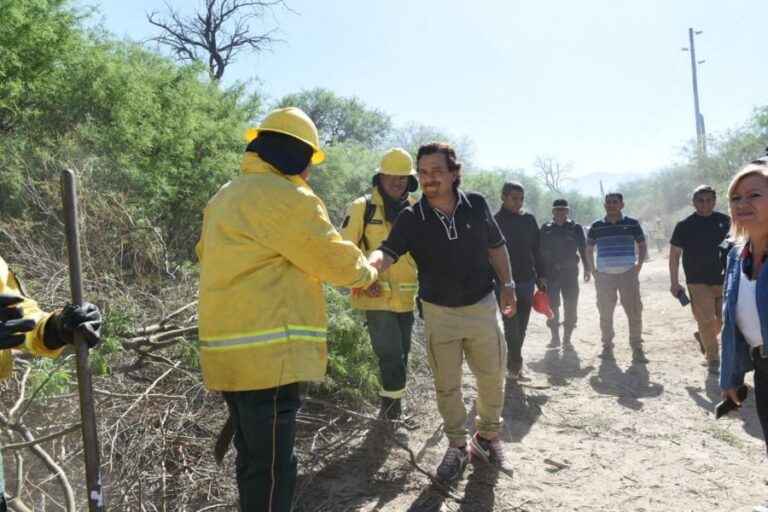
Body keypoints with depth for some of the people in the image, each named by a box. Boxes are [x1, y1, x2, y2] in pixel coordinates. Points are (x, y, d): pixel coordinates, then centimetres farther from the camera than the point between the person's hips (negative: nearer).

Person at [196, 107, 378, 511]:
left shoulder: (226, 197, 17)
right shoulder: (286, 197, -14)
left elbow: (207, 253, 28)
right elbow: (335, 259, -9)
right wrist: (368, 271, 10)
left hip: (230, 351, 10)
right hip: (266, 354, -10)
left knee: (252, 457, 21)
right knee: (271, 465, 0)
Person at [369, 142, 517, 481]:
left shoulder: (477, 205, -7)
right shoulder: (411, 218, -11)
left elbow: (496, 247, 5)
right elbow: (388, 252, -24)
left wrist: (508, 285, 5)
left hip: (482, 306, 1)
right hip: (439, 313, -1)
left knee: (492, 377, 12)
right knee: (446, 385, 10)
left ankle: (488, 438, 36)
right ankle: (456, 446, 30)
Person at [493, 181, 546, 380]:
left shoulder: (529, 219, 8)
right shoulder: (495, 221, -5)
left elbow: (537, 250, 12)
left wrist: (541, 276, 8)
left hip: (527, 280, 5)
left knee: (521, 326, 9)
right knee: (511, 325, -6)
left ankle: (513, 365, 20)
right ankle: (515, 365, 3)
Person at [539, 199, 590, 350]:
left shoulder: (575, 227, 2)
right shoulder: (545, 229, 5)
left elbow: (583, 249, 5)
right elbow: (540, 250, 6)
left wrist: (586, 268, -1)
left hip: (570, 271, 0)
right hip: (551, 272, 1)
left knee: (570, 306, 2)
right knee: (552, 306, 2)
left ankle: (567, 338, 11)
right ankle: (555, 337, 12)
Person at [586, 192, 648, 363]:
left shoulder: (632, 224, 3)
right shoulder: (596, 226, 6)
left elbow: (642, 246, 12)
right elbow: (589, 250, 15)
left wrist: (638, 265, -1)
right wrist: (593, 270, 4)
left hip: (628, 274, -1)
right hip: (604, 276, 1)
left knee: (634, 312, -2)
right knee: (605, 313, 6)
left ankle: (637, 349, 8)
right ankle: (607, 347, 17)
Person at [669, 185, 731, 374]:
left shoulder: (725, 221, 3)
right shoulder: (685, 225, -5)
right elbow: (674, 254, -3)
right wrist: (674, 282, -7)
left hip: (725, 280, 3)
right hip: (698, 282, -3)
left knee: (724, 320, 11)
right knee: (706, 321, -2)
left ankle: (704, 338, 38)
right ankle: (712, 358, 11)